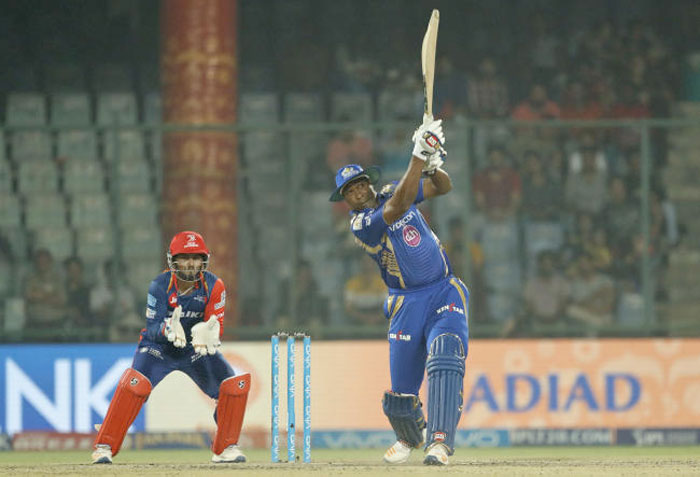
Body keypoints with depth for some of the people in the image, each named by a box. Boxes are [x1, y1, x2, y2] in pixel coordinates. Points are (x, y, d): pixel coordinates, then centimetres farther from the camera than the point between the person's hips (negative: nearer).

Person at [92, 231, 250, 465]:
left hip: (197, 349, 3)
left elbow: (216, 327, -16)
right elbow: (152, 328, -21)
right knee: (135, 382, -29)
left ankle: (225, 448, 8)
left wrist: (208, 333, -41)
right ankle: (104, 447, -18)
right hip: (159, 347, -3)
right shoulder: (160, 285, -20)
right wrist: (168, 329, -45)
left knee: (235, 385, -12)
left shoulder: (214, 286, -15)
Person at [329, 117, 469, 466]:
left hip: (446, 292, 2)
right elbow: (397, 208, -27)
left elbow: (443, 187, 3)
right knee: (401, 391, -2)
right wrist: (419, 157, -32)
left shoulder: (392, 192, 7)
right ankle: (410, 436, 34)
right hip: (407, 303, -2)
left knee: (444, 355, -26)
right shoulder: (360, 225, -11)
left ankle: (440, 441, -32)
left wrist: (432, 165, -21)